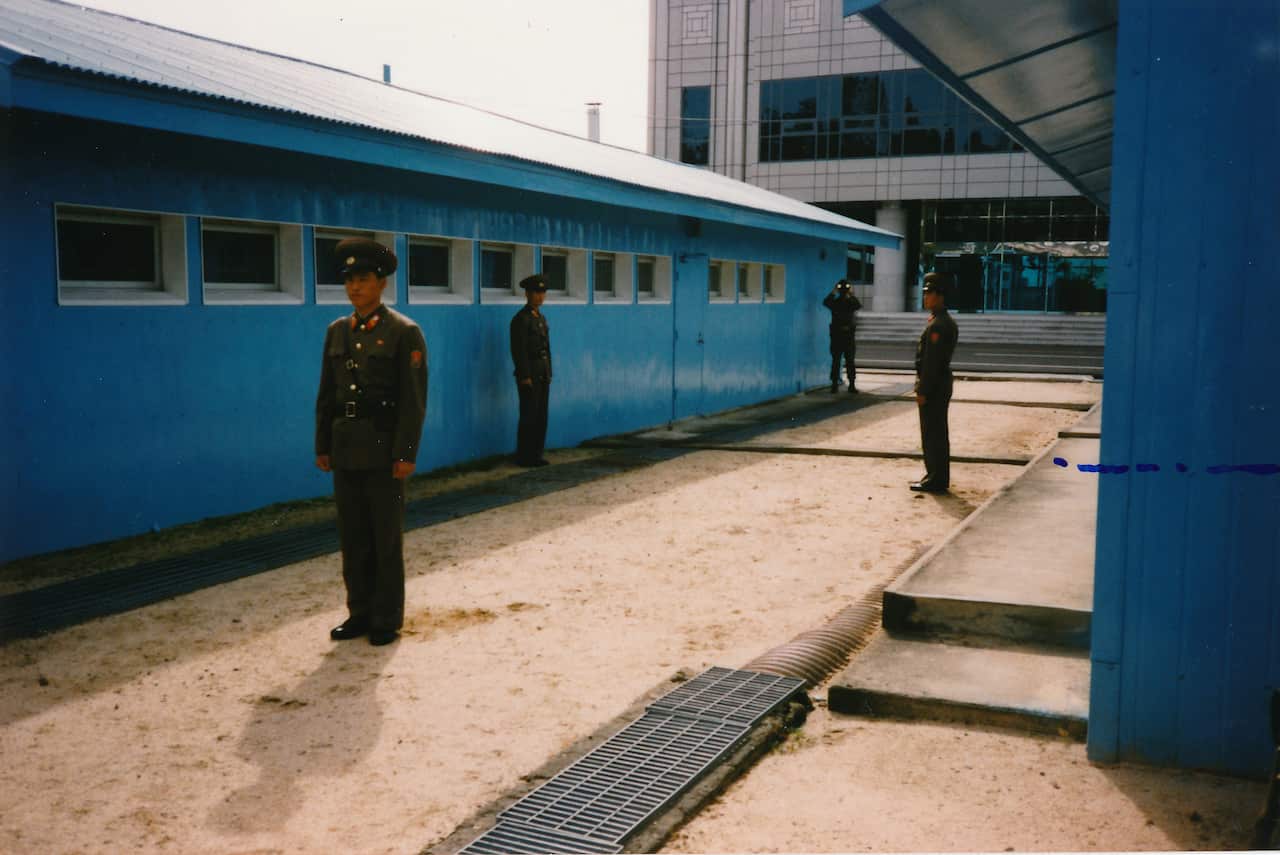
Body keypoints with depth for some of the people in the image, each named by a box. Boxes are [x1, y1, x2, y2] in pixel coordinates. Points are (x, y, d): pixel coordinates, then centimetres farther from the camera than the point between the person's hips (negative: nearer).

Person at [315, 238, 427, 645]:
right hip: (345, 449, 5)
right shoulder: (337, 331, 10)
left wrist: (406, 453, -14)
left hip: (383, 448, -5)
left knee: (386, 538, 4)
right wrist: (323, 446, 9)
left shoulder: (404, 332, -6)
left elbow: (414, 398, -10)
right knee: (352, 537, 11)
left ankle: (387, 619, 14)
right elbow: (326, 394, 13)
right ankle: (360, 613, 22)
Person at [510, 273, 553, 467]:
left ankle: (536, 454, 14)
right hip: (528, 373, -8)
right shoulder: (520, 319, -12)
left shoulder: (541, 318, 15)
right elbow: (519, 349, -16)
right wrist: (525, 377, -20)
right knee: (529, 416, -5)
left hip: (543, 373, 8)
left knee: (541, 415, 8)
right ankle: (524, 457, 2)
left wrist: (548, 374, 14)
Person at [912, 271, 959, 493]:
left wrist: (922, 391, -20)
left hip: (933, 385, -10)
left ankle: (936, 480, -1)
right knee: (937, 433, 14)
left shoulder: (937, 325, -18)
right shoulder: (948, 322, 14)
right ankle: (937, 476, 21)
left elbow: (931, 361, -22)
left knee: (933, 434, -5)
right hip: (942, 383, 10)